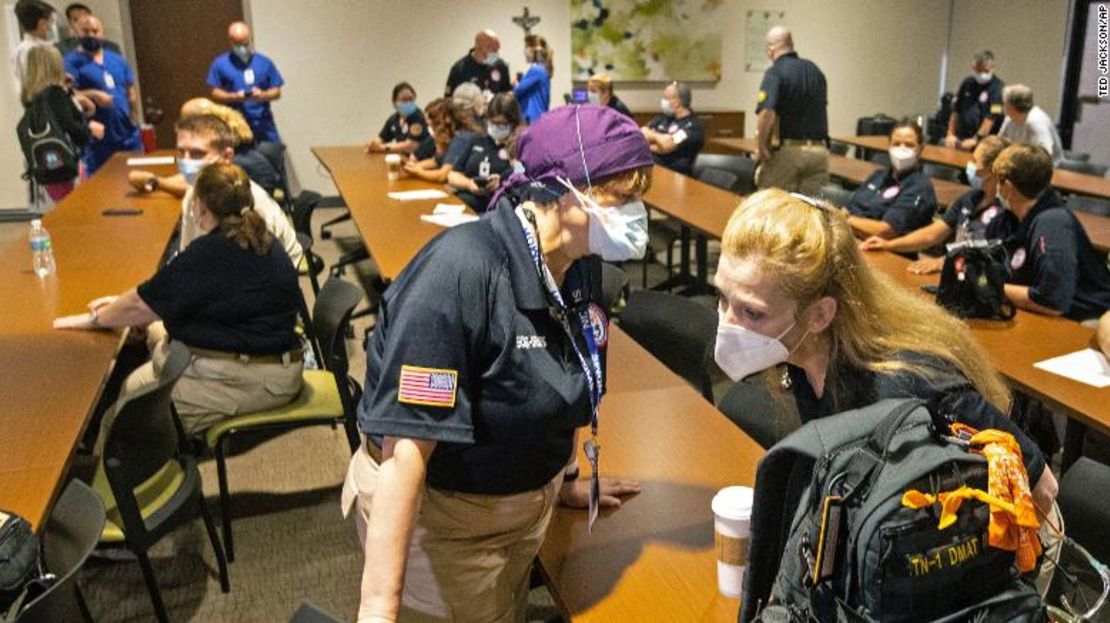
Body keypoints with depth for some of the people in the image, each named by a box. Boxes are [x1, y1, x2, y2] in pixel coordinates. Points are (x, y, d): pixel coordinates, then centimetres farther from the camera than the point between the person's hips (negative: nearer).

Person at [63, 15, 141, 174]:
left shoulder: (117, 60, 14)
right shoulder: (72, 61, -2)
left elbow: (131, 93, 16)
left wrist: (135, 123, 7)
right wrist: (93, 95, -24)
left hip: (128, 134, 5)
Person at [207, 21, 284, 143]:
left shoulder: (264, 62, 8)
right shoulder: (220, 64, 4)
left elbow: (277, 92, 8)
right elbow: (215, 93, 4)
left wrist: (263, 95, -14)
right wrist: (235, 96, -15)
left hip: (264, 124, 2)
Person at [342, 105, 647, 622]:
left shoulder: (581, 264, -5)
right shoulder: (461, 271, -29)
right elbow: (407, 445, -31)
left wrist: (565, 480, 21)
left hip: (528, 502, 7)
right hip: (436, 514, -7)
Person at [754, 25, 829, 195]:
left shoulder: (775, 72, -9)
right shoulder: (815, 71, 12)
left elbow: (766, 113, -24)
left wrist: (762, 147, -13)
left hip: (787, 150, -5)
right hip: (819, 150, 6)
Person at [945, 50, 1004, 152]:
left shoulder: (998, 88, -7)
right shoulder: (967, 83, 11)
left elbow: (992, 118, -14)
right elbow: (956, 111, 17)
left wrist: (976, 139, -17)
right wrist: (950, 134, 11)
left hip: (983, 141, -5)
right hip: (961, 140, 5)